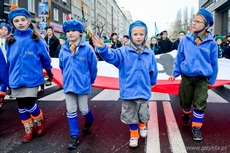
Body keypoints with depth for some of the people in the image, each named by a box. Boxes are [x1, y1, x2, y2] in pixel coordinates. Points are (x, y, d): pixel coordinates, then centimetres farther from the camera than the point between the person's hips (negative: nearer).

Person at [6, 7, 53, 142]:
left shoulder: (36, 39, -8)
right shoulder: (10, 41, 1)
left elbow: (45, 57, 4)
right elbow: (9, 61, 13)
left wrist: (48, 70, 14)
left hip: (32, 77, -4)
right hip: (16, 79, 4)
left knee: (29, 104, -8)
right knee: (21, 106, 11)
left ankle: (40, 121, 23)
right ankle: (29, 130, 29)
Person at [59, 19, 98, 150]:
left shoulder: (87, 48, -13)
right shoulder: (63, 49, -1)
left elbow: (93, 66, -4)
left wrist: (90, 80, 5)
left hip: (83, 85, -3)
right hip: (68, 85, 4)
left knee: (83, 110, 9)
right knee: (71, 111, 7)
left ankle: (90, 120, 44)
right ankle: (75, 135, 19)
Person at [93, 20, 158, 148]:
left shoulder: (149, 53, -4)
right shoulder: (124, 51, -9)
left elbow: (153, 70, 9)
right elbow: (111, 56, -25)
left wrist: (152, 82, 21)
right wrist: (102, 48, -44)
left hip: (144, 91, 2)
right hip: (129, 91, -1)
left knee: (143, 113, 19)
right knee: (131, 115, 13)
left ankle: (142, 126, 51)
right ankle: (134, 135, 34)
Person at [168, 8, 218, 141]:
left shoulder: (211, 43, -8)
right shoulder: (186, 40, -6)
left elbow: (214, 63, 0)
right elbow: (179, 58, 3)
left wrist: (212, 80, 5)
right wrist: (175, 73, 7)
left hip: (202, 79, -1)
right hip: (186, 77, 2)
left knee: (200, 104, 0)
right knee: (185, 101, 16)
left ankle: (196, 127, 16)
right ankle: (186, 115, 46)